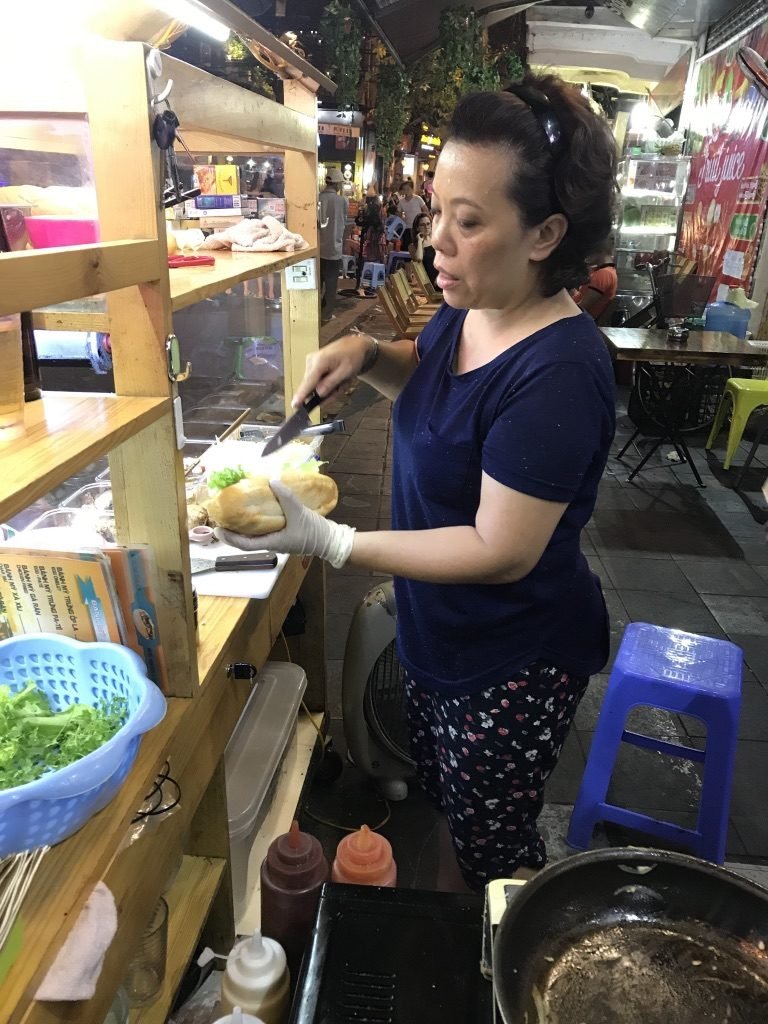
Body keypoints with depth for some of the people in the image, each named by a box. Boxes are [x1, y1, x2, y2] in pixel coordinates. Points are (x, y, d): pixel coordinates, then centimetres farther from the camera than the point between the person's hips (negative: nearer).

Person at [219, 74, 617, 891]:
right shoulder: (468, 308, -5)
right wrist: (365, 355, -5)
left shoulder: (558, 374, -31)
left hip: (514, 665, -8)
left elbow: (501, 552, -28)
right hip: (438, 635, 8)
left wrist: (326, 541, -29)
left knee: (494, 851, 18)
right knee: (445, 801, 29)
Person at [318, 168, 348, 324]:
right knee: (331, 283, 8)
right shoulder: (342, 202, -10)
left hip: (317, 248, 3)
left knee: (316, 282, 15)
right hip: (333, 248, -3)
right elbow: (344, 223, 5)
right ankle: (326, 314, 12)